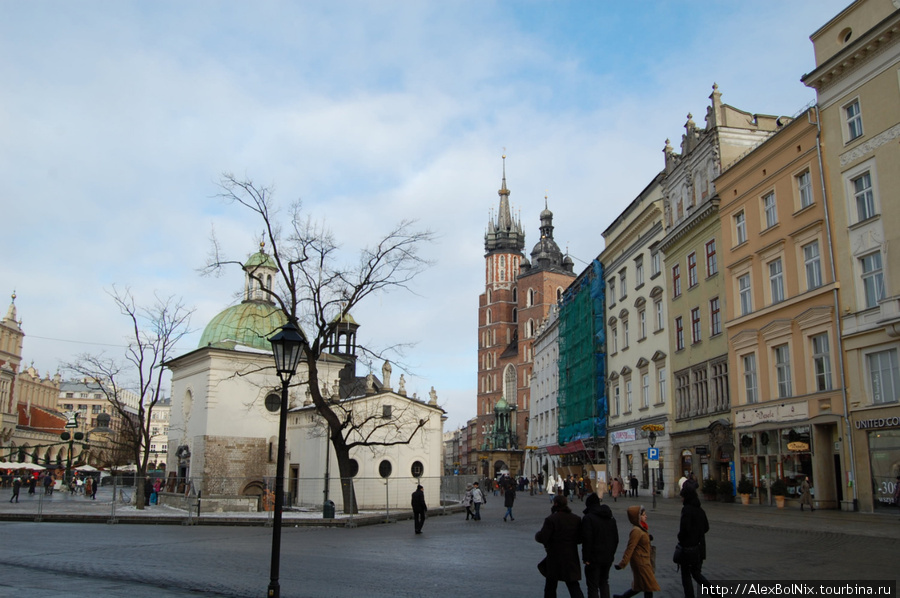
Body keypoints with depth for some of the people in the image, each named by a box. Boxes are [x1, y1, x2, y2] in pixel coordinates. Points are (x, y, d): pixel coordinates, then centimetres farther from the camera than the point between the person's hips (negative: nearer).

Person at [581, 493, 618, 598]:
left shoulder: (588, 518, -14)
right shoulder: (611, 518, 10)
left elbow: (587, 539, -19)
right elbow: (616, 539, 15)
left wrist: (586, 558, -14)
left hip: (594, 558, -7)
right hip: (608, 558, 7)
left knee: (593, 586, 0)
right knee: (604, 582, 22)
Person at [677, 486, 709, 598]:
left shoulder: (686, 509, -18)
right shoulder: (699, 509, 6)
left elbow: (684, 529, -22)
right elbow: (706, 527, 14)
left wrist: (680, 538, -5)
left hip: (688, 547, -7)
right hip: (700, 546, 8)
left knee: (686, 575, 7)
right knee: (696, 573, 19)